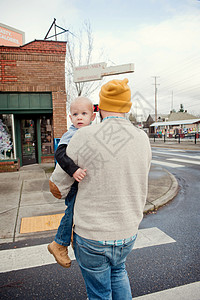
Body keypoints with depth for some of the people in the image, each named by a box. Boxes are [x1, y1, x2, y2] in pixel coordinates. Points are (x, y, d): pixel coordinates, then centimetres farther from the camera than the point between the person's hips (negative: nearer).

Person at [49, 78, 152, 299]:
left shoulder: (83, 138, -19)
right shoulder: (142, 139, -8)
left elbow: (59, 184, -5)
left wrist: (58, 191, 18)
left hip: (91, 236, -3)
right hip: (127, 233, 4)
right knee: (118, 271, 34)